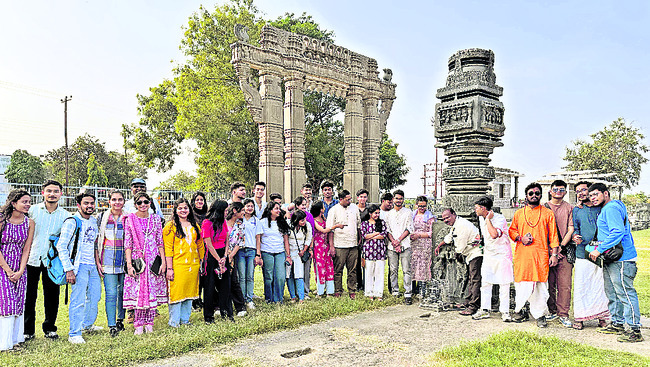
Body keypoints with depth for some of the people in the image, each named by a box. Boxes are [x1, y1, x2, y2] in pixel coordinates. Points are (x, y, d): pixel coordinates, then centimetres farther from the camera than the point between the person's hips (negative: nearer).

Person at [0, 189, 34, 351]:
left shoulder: (29, 223, 1)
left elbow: (26, 249, 1)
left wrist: (20, 271, -7)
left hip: (19, 269, 4)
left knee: (19, 303, 6)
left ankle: (15, 339, 19)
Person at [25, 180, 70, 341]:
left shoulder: (65, 215, 3)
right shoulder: (33, 210, 0)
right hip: (32, 259, 0)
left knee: (52, 296, 7)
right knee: (29, 296, 5)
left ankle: (49, 328, 22)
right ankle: (28, 330, 19)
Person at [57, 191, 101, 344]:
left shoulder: (94, 221, 11)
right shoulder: (71, 223, -10)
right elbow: (61, 246, -13)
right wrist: (68, 269, -18)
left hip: (92, 266, 7)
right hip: (79, 266, -7)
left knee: (95, 296, 17)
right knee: (78, 300, -7)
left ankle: (87, 324, 36)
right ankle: (74, 334, 3)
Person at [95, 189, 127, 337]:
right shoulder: (102, 218, 3)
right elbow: (96, 241, 4)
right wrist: (97, 262, -2)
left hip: (125, 261, 2)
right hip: (108, 261, -2)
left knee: (123, 291, 9)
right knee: (111, 293, -7)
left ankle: (120, 320, 25)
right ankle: (111, 325, 0)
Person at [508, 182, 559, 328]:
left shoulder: (548, 213, 9)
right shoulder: (518, 213, 13)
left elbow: (553, 235, 6)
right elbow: (511, 230, 17)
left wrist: (554, 254, -1)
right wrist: (520, 238, -3)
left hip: (541, 255, -1)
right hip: (522, 255, 1)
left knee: (541, 285, -1)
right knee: (521, 285, 1)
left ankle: (540, 315, 10)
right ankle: (519, 311, 19)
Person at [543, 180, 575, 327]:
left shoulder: (569, 208, 8)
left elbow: (571, 229, 2)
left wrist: (561, 246, -9)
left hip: (564, 252, -1)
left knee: (564, 285, -4)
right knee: (549, 284, 5)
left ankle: (563, 314, 3)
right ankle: (552, 311, 18)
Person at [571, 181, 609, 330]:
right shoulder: (577, 210, 12)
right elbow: (574, 227, 12)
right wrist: (575, 236, -11)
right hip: (583, 253, 1)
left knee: (602, 285, 4)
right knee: (580, 286, 0)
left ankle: (602, 316, 17)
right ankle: (579, 317, 10)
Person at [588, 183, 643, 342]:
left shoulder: (611, 208, -13)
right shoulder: (605, 209, 19)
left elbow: (618, 232, -24)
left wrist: (599, 249, -22)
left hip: (621, 259, -11)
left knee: (625, 293, -7)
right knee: (612, 293, 16)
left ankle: (635, 330, -2)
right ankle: (617, 324, 25)